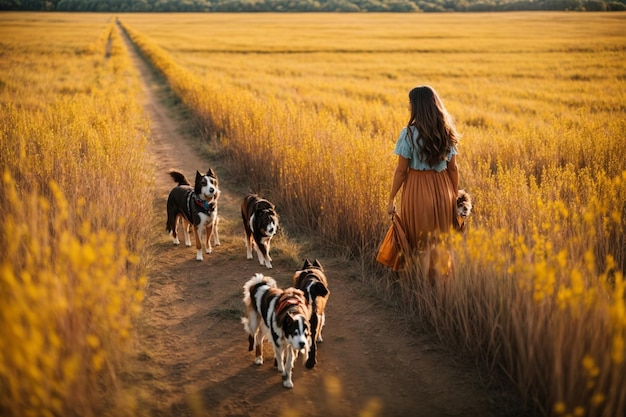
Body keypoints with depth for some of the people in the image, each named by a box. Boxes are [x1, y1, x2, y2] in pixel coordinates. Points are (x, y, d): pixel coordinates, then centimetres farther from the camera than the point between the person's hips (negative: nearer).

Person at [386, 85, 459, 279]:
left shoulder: (409, 133, -14)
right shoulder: (447, 132, 1)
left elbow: (401, 170, -12)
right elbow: (453, 168, 4)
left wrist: (391, 199, -3)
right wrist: (455, 196, 15)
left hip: (417, 190, -4)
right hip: (442, 190, 5)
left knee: (422, 243, 10)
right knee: (438, 241, 19)